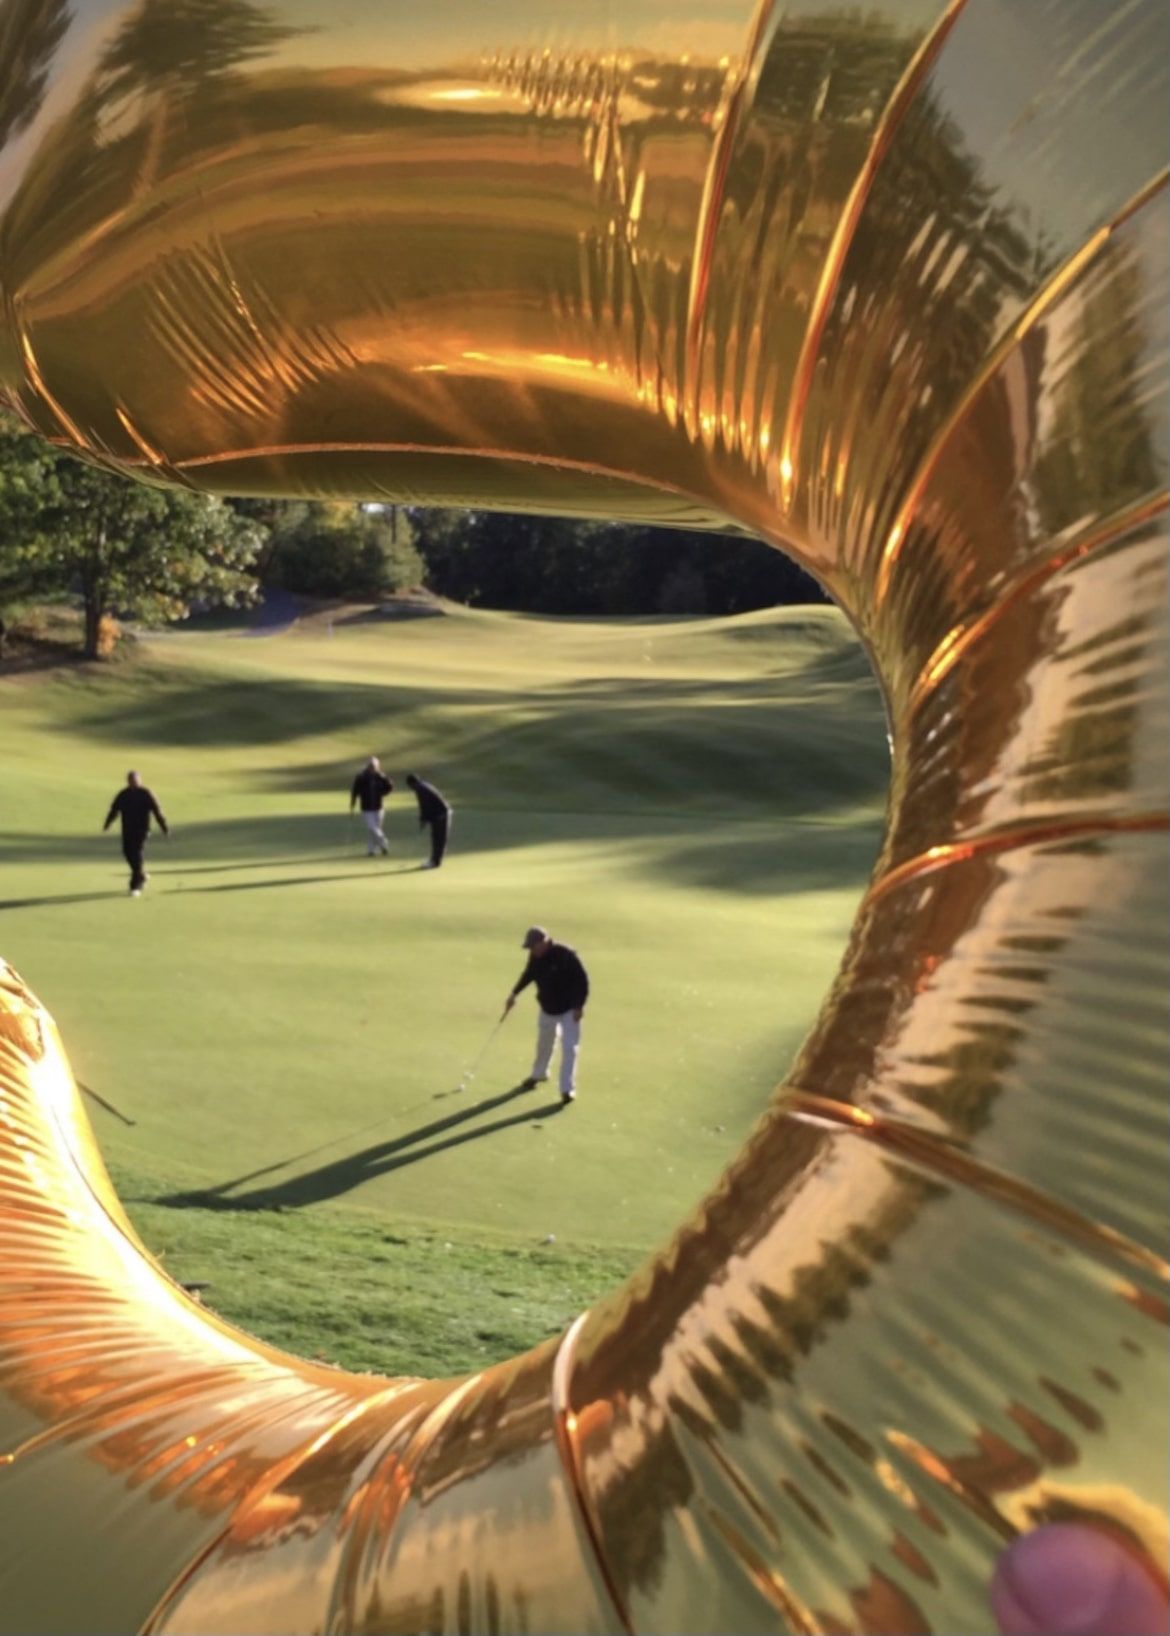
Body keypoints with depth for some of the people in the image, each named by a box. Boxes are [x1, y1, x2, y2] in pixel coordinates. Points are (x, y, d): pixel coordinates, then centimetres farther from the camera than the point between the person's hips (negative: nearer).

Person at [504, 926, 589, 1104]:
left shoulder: (565, 954, -27)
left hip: (569, 1009, -6)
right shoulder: (535, 957, -9)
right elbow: (528, 974, 12)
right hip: (547, 1007, 6)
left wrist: (579, 1005, -22)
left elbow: (582, 979, -22)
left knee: (569, 1047, -11)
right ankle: (538, 1074, 45)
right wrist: (514, 993, 9)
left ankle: (567, 1088, -8)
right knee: (544, 1043, 21)